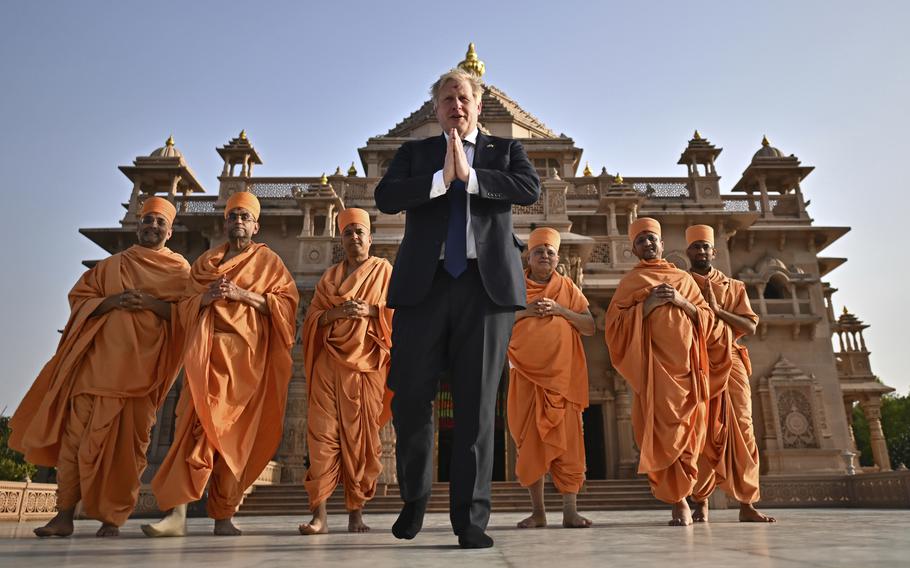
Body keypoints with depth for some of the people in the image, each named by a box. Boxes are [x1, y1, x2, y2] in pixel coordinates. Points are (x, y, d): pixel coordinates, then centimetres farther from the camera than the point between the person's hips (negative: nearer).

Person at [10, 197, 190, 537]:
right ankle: (65, 515, 4)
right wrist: (111, 301, -7)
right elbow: (78, 298, 12)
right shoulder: (111, 265, 18)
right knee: (77, 434, -3)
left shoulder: (179, 271, 10)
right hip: (98, 360, 3)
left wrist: (152, 303, -15)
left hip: (141, 368, -2)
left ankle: (112, 518, 5)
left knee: (126, 441, -4)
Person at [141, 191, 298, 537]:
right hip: (207, 353, 2)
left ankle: (223, 516, 2)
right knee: (197, 424, -11)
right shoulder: (205, 262, 21)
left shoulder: (268, 260, 11)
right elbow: (186, 307, 18)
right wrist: (206, 297, -4)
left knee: (234, 431, -4)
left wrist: (243, 295, -11)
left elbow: (287, 302, 1)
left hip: (246, 355, -2)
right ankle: (177, 514, -13)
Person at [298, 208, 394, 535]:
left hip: (365, 363, -2)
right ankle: (319, 513, -6)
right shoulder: (329, 277, 20)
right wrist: (335, 313, -7)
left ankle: (356, 512, 4)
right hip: (329, 361, 2)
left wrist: (370, 311, -12)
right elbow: (311, 319, 13)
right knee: (323, 432, -7)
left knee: (360, 434, -4)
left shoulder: (384, 270, 12)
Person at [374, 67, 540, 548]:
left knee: (477, 403, -1)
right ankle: (415, 496, 27)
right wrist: (440, 178, -9)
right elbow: (385, 197, 0)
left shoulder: (505, 149, 17)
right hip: (423, 283, 1)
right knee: (409, 396, 3)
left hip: (487, 284, 0)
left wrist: (469, 175, -8)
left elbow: (529, 189, -3)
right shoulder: (414, 152, 18)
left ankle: (470, 518, 8)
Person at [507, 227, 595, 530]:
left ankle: (570, 510, 1)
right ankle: (537, 510, 8)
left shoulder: (567, 287, 12)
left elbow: (590, 327, 5)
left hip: (563, 374, 0)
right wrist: (523, 311, -11)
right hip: (527, 374, 0)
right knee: (530, 438, 0)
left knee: (566, 437, -4)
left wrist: (561, 310, -8)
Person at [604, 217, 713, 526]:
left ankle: (679, 494, 16)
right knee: (662, 428, -10)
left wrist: (682, 302, -2)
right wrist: (647, 305, -9)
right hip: (653, 363, -3)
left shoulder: (684, 278, 20)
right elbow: (615, 326, 3)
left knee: (686, 427, 0)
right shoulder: (630, 281, 12)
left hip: (686, 362, 3)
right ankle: (679, 500, -1)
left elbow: (707, 318, 15)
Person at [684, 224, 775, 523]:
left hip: (731, 366, 2)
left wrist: (718, 310, -8)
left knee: (741, 432, -3)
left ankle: (747, 504, 2)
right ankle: (700, 504, 2)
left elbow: (750, 326, 4)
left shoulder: (734, 287, 16)